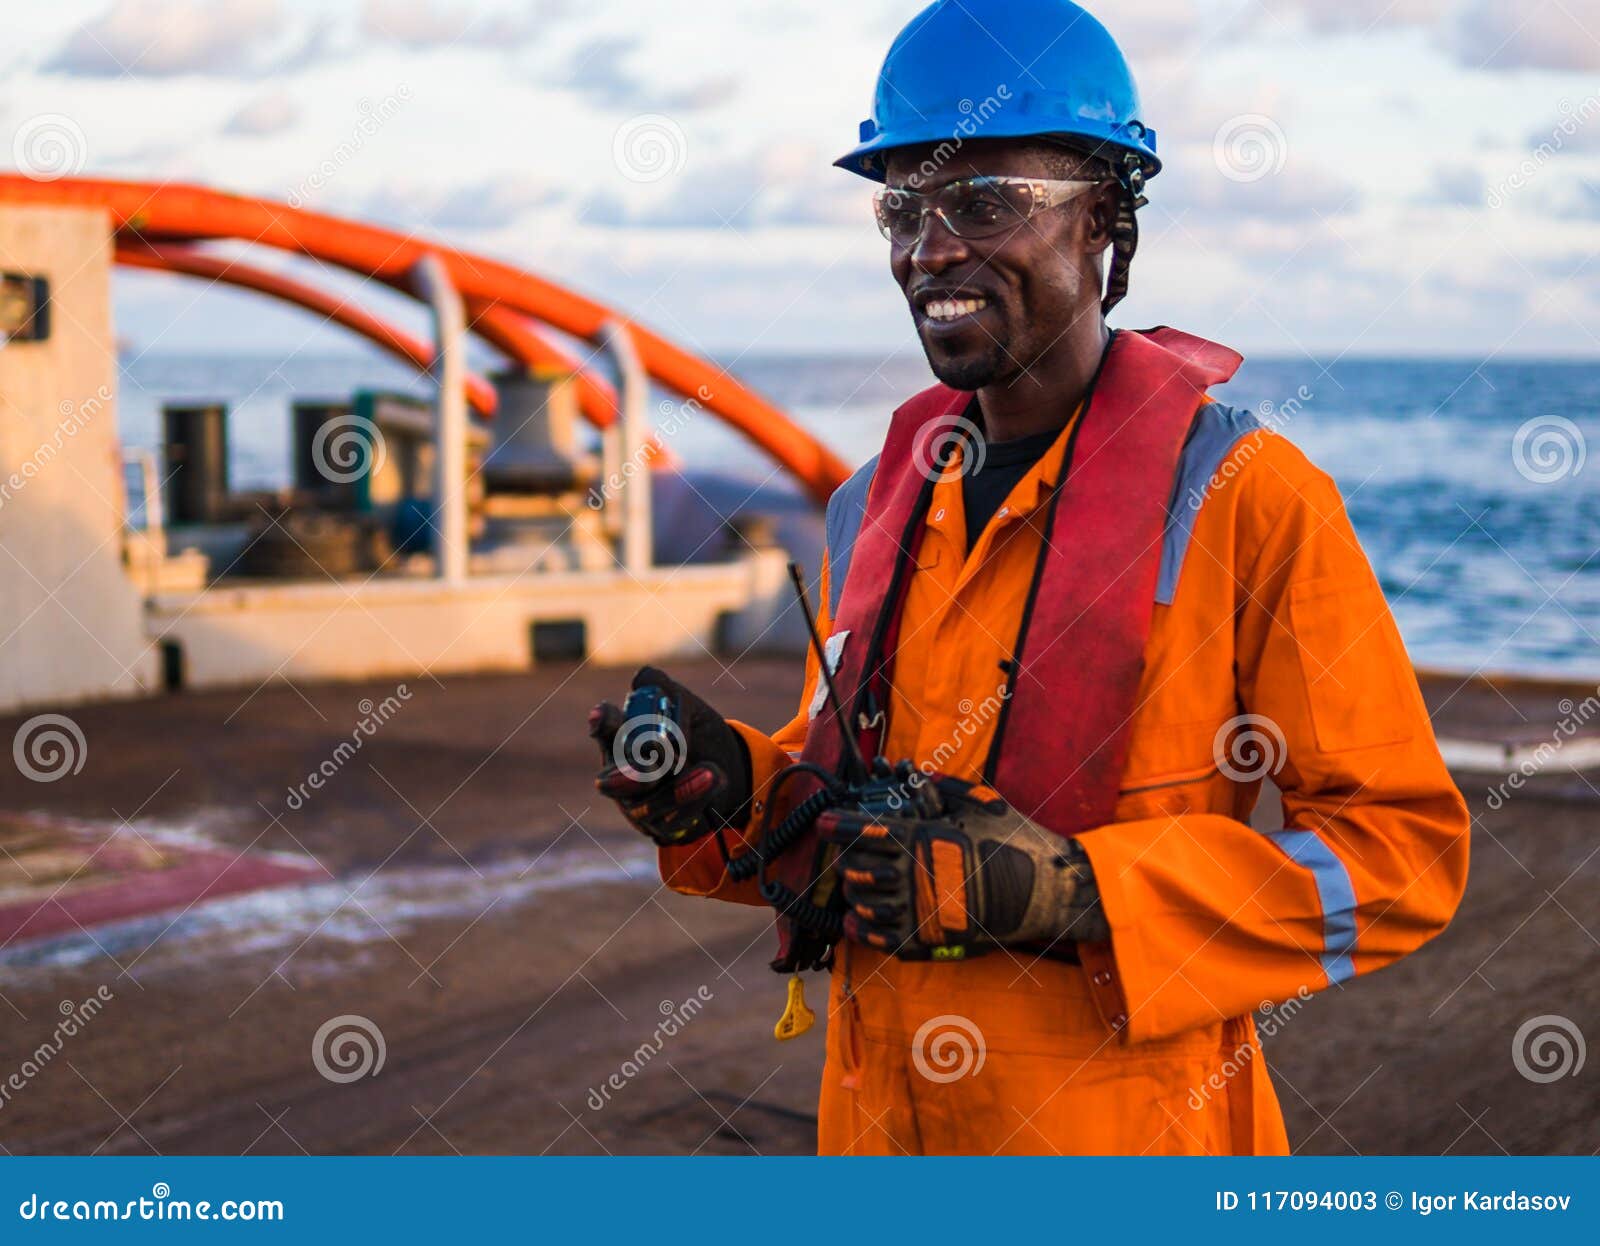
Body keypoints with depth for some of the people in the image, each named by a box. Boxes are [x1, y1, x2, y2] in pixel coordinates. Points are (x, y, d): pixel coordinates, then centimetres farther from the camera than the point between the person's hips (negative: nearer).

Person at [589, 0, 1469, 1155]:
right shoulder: (875, 507, 7)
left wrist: (1071, 891, -22)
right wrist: (729, 788, -5)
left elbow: (1401, 844, -14)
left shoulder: (1243, 496, -11)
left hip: (1123, 1132, -5)